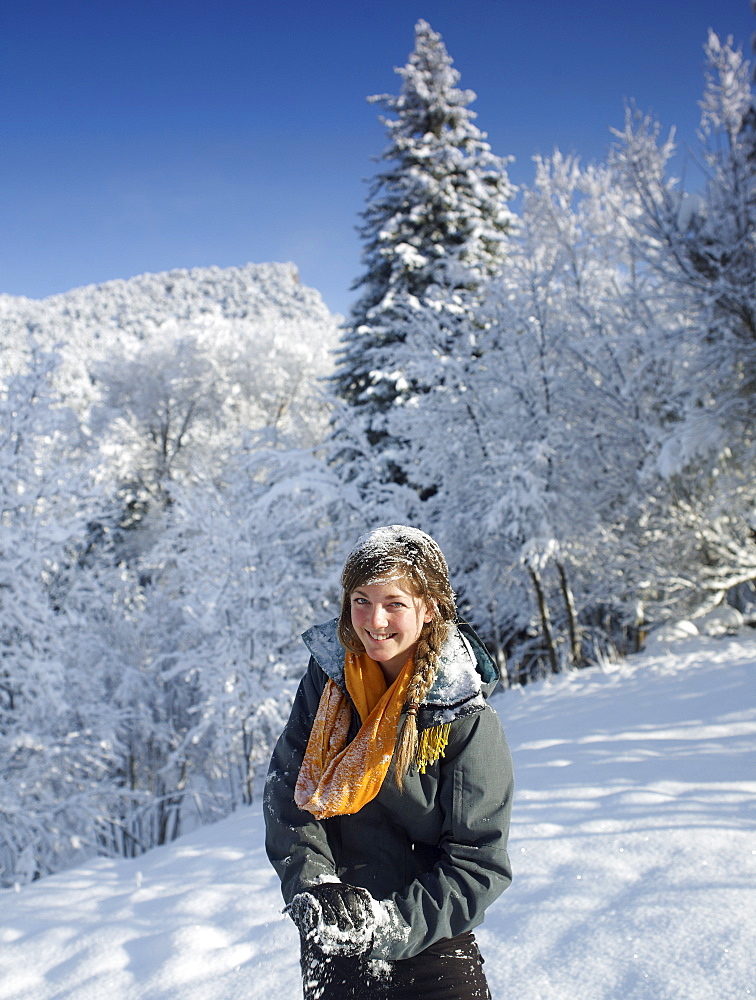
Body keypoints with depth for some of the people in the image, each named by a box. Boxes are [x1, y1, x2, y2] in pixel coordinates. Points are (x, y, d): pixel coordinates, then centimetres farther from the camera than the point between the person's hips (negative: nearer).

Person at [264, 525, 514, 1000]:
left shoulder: (467, 717, -16)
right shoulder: (328, 676, -6)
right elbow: (288, 786, -7)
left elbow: (478, 860, -15)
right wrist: (312, 885, -21)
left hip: (427, 943, -3)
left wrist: (394, 924, -26)